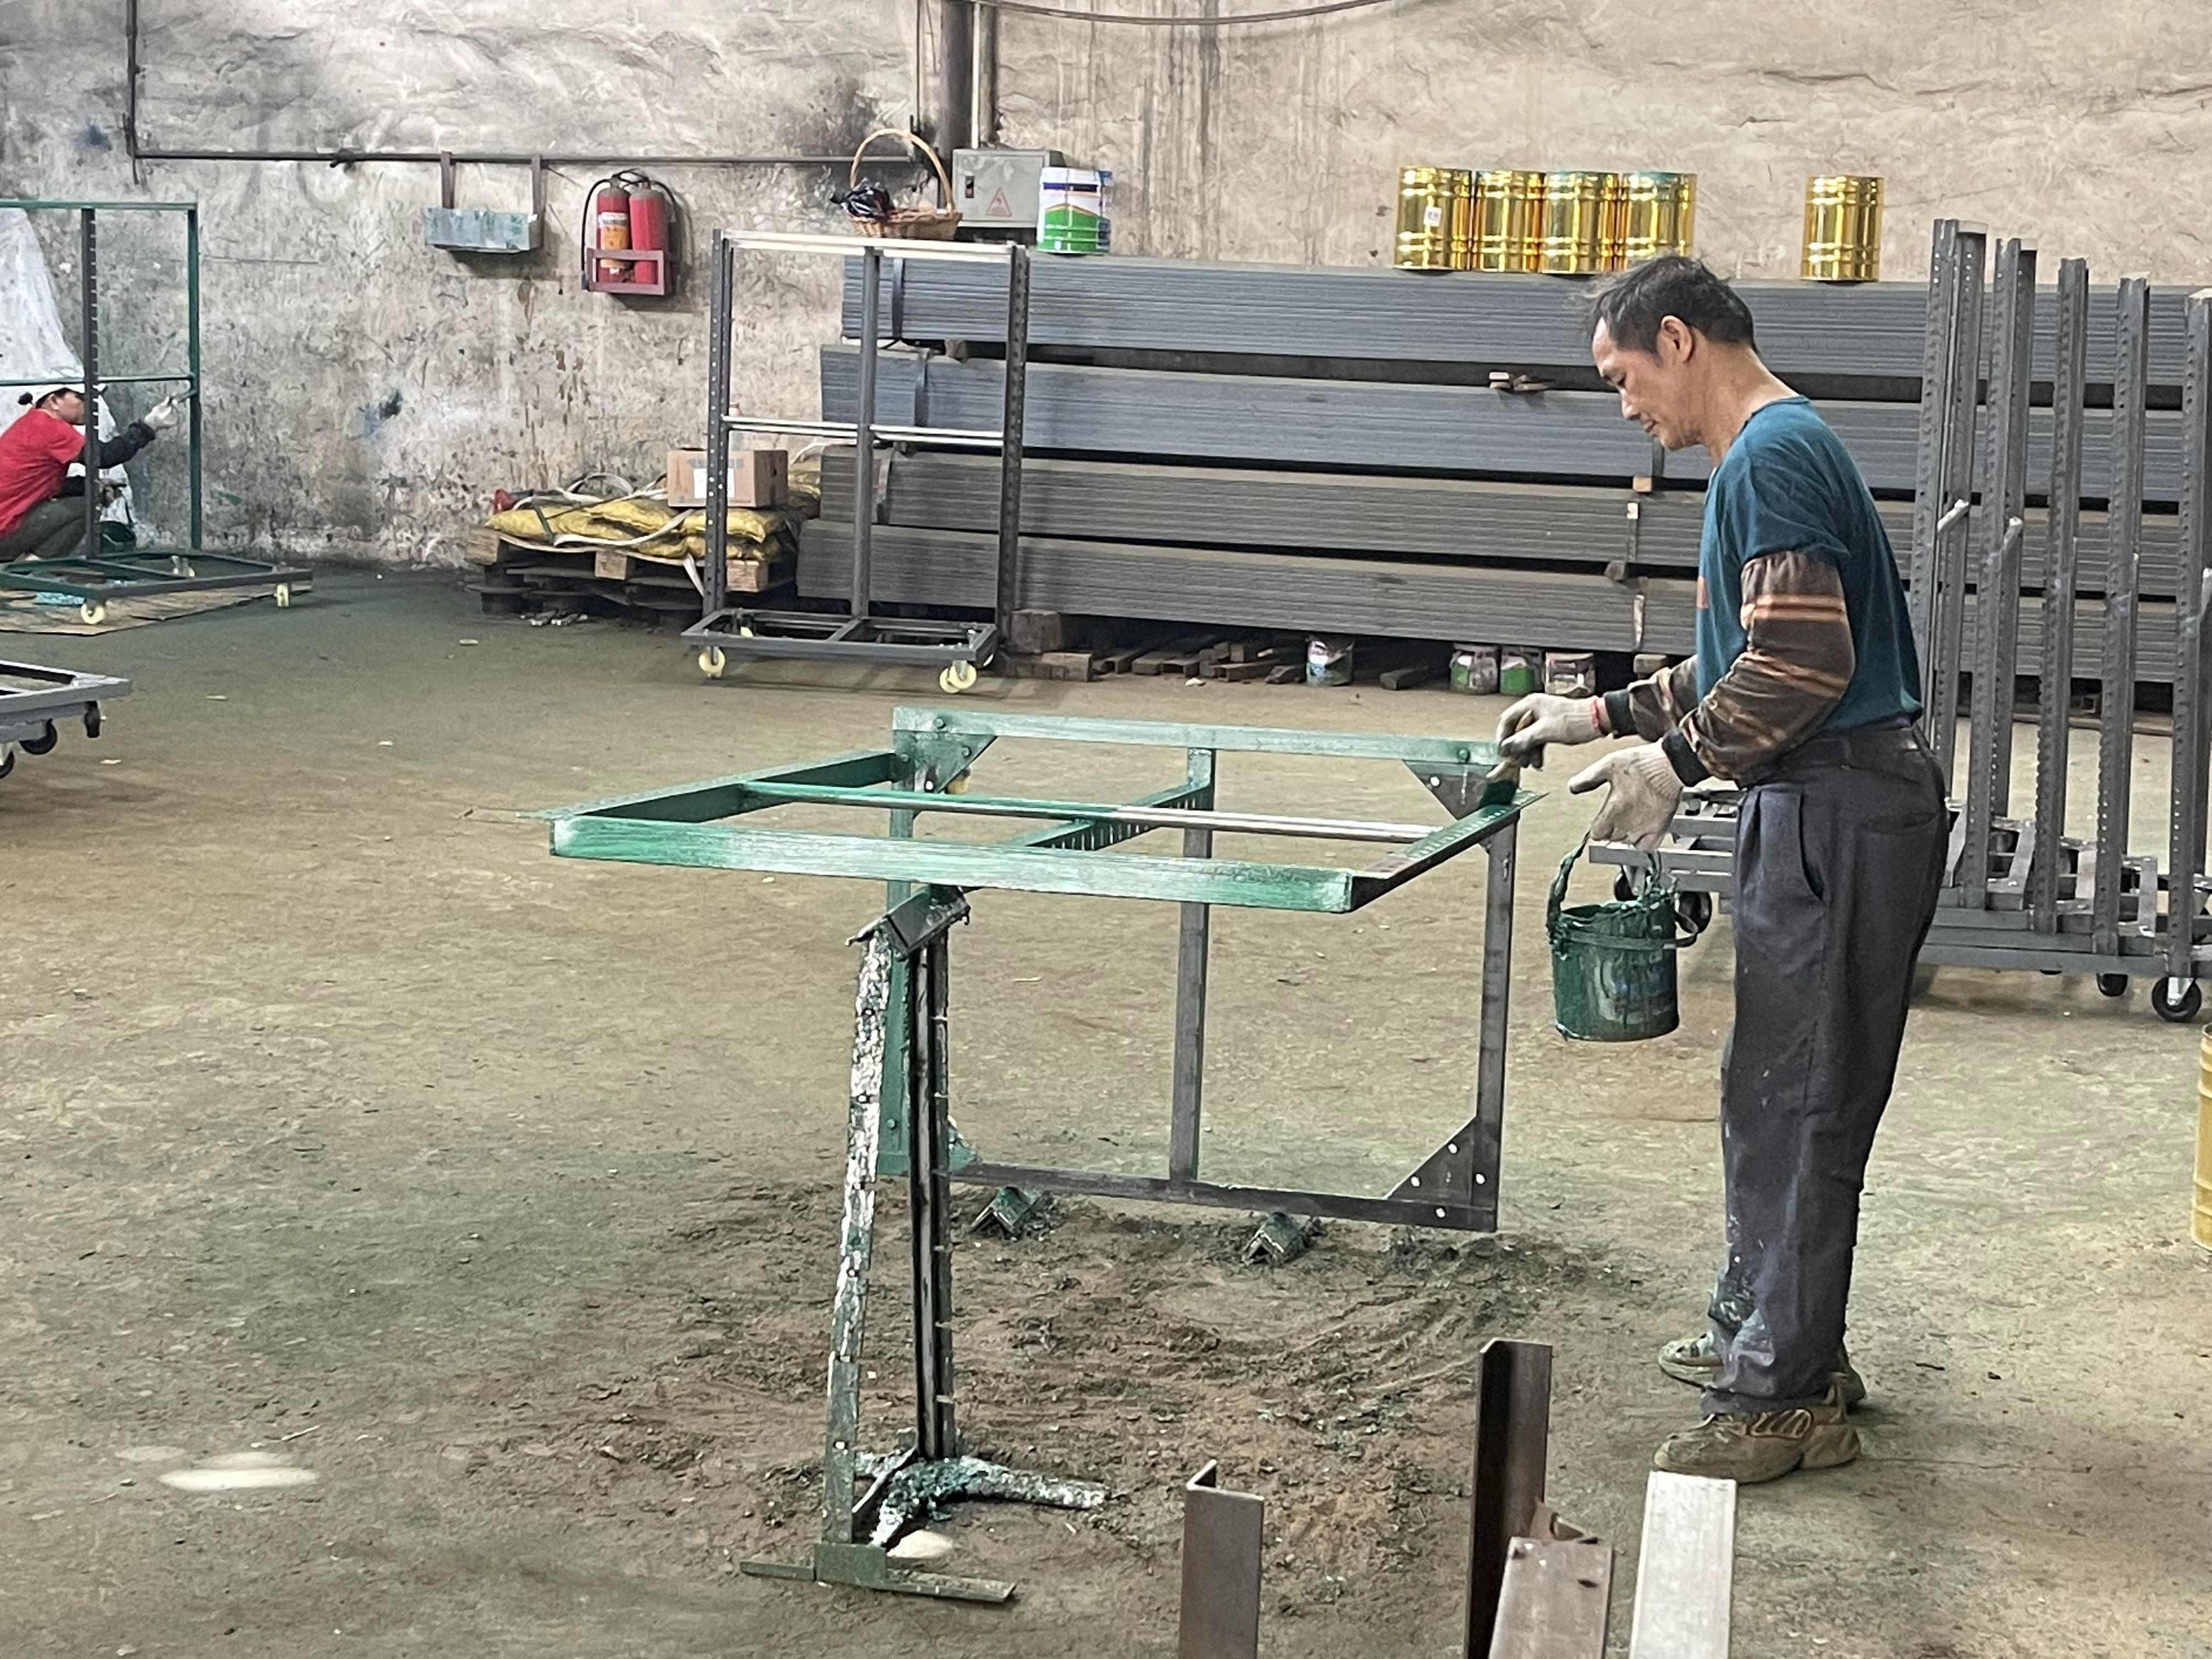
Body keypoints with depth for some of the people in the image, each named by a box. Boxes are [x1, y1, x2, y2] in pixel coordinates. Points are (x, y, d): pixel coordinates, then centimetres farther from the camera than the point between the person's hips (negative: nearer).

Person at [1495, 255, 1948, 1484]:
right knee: (1775, 1091, 18)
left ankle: (1784, 1395, 1)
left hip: (1836, 816, -11)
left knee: (1794, 1104, -5)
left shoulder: (1771, 457, -15)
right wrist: (1606, 714, 21)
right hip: (1817, 809, 11)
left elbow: (1806, 659, -24)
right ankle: (1765, 1326, 30)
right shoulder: (1774, 450, 18)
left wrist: (1677, 761, -15)